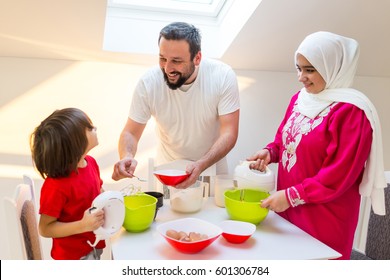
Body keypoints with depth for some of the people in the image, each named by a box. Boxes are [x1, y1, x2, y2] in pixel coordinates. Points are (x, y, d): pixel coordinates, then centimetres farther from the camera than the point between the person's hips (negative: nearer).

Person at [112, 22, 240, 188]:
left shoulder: (223, 76, -22)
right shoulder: (148, 83, -20)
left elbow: (229, 133, -22)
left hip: (212, 166, 0)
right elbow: (131, 133, -12)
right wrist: (127, 156, -34)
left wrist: (201, 165, -37)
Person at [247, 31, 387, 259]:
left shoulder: (351, 111, -19)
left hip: (324, 219, -7)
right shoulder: (300, 99, 5)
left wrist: (291, 196, -20)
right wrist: (269, 152, -4)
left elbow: (338, 176, -21)